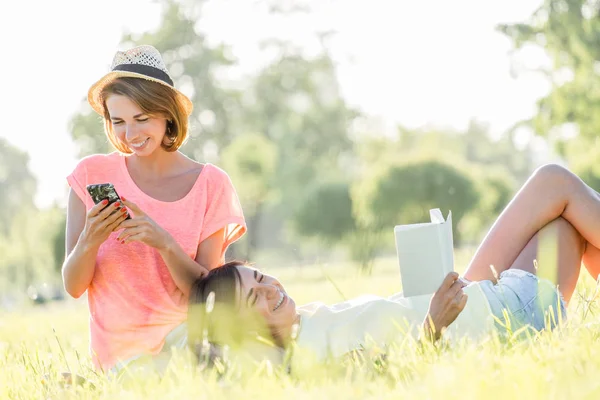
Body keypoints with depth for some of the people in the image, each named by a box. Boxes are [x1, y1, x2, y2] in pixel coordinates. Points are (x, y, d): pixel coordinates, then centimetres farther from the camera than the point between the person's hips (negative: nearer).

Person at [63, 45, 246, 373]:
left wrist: (165, 244, -21)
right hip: (123, 353, -2)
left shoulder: (211, 185, 1)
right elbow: (73, 287, 2)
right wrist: (89, 242, -19)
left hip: (186, 335, 2)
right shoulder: (92, 175, 2)